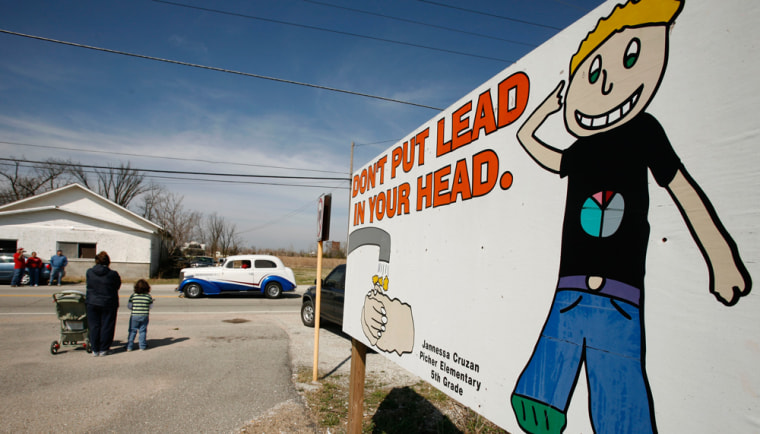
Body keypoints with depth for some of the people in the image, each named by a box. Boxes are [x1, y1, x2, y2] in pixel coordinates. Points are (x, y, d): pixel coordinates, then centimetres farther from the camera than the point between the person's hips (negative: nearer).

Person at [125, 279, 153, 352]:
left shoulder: (133, 295, -5)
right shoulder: (148, 296, -4)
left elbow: (129, 306, 2)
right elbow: (150, 306, 5)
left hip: (134, 315, -1)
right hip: (144, 316, 1)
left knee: (132, 331, 9)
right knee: (143, 331, 9)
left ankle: (129, 346, 12)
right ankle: (142, 346, 12)